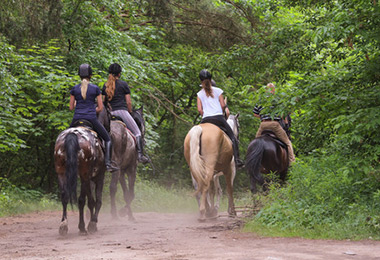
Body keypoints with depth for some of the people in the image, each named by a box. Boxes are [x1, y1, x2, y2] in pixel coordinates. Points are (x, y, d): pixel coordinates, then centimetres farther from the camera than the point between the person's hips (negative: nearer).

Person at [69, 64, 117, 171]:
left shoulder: (74, 89, 3)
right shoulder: (95, 88, -1)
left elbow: (71, 107, 8)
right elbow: (100, 108, 2)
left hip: (77, 118, 2)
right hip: (92, 119, -2)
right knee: (107, 139, 11)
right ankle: (108, 163, -6)